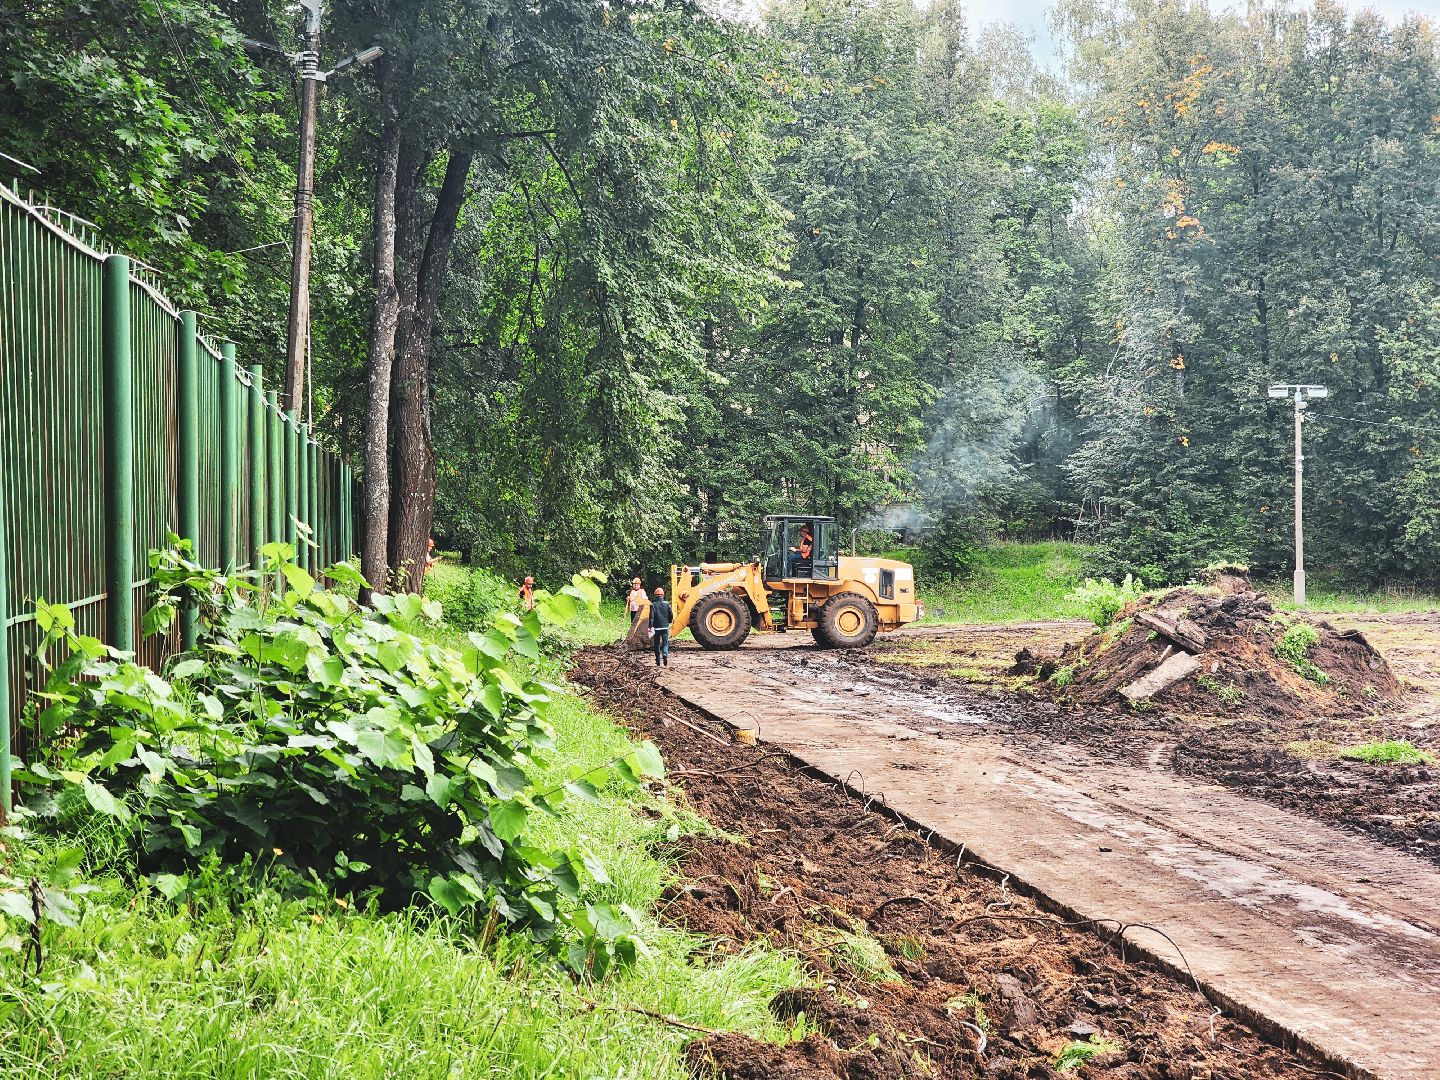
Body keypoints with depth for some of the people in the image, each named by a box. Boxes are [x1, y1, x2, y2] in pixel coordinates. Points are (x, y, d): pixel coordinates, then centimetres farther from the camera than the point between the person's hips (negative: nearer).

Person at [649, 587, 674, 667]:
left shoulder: (653, 605, -6)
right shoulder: (666, 604, -1)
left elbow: (651, 616, -12)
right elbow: (671, 615, 2)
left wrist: (650, 626, -11)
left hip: (656, 627, -1)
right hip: (665, 626, 1)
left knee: (657, 644, 10)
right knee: (665, 643, 6)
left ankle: (658, 662, 11)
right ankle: (665, 655, -22)